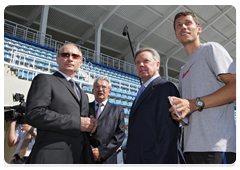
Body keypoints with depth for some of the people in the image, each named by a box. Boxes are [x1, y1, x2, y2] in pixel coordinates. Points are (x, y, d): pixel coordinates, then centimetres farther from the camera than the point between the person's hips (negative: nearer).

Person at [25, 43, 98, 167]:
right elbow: (34, 114, -13)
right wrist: (77, 122, -14)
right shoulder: (45, 80, 1)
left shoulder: (83, 94, 22)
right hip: (53, 157, -6)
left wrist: (90, 124, 2)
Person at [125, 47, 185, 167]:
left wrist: (158, 164, -21)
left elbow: (167, 134, -18)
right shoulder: (142, 93, 17)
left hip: (158, 161, -8)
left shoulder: (166, 88, -10)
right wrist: (130, 162, 10)